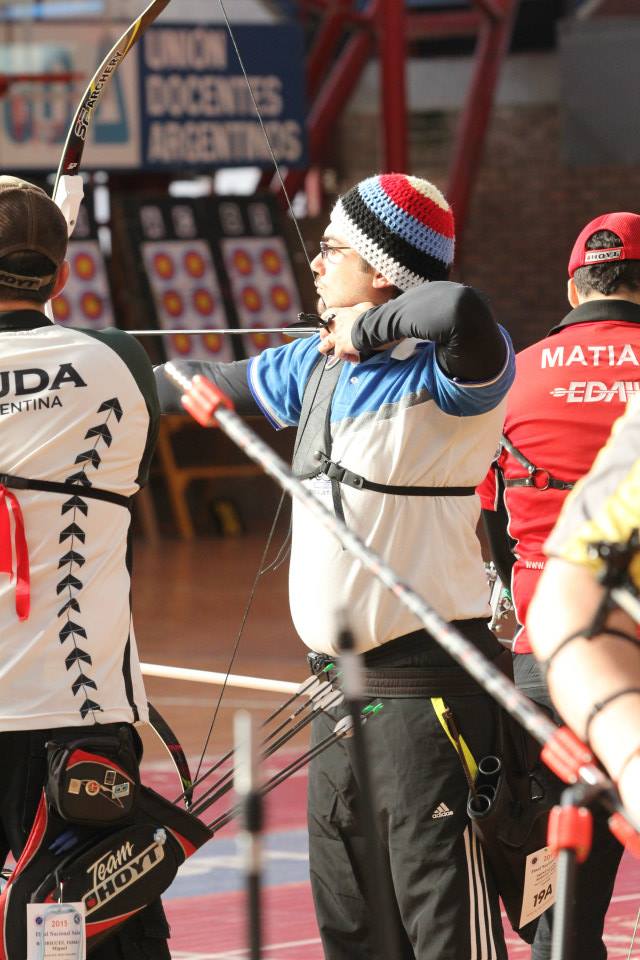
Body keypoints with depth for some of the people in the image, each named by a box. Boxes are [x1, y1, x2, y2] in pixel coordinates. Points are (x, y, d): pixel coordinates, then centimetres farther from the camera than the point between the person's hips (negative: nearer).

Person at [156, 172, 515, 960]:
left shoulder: (445, 370, -15)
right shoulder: (320, 365, 11)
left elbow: (460, 311, -38)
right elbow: (215, 385, 26)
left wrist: (371, 324, -20)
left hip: (425, 686, -9)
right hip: (341, 686, 9)